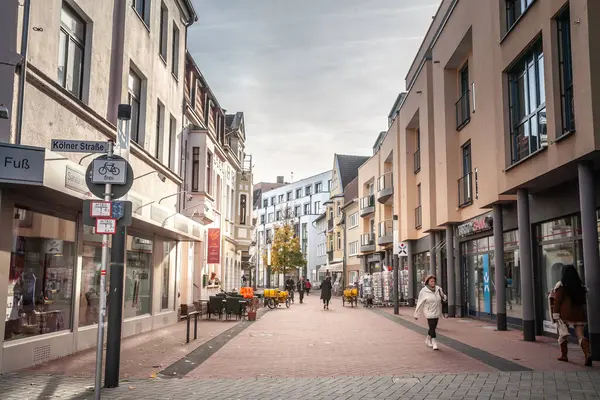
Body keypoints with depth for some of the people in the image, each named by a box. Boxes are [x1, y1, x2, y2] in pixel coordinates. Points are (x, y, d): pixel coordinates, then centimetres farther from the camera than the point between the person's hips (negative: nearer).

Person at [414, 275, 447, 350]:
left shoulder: (438, 289, 2)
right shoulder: (424, 291, -9)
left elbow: (443, 297, 18)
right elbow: (420, 303, -5)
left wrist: (443, 297, -8)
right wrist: (416, 314, -2)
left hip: (437, 312, 5)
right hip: (429, 312, -5)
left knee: (433, 327, 14)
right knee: (432, 327, -11)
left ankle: (428, 340, 32)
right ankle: (434, 343, -8)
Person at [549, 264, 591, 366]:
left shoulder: (561, 285, -6)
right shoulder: (581, 286, 7)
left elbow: (557, 301, -8)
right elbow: (583, 300, 12)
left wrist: (555, 314, -7)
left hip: (565, 314, -4)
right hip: (579, 314, 4)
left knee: (563, 334, 11)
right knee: (580, 335, 3)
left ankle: (564, 355, 17)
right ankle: (587, 353, -18)